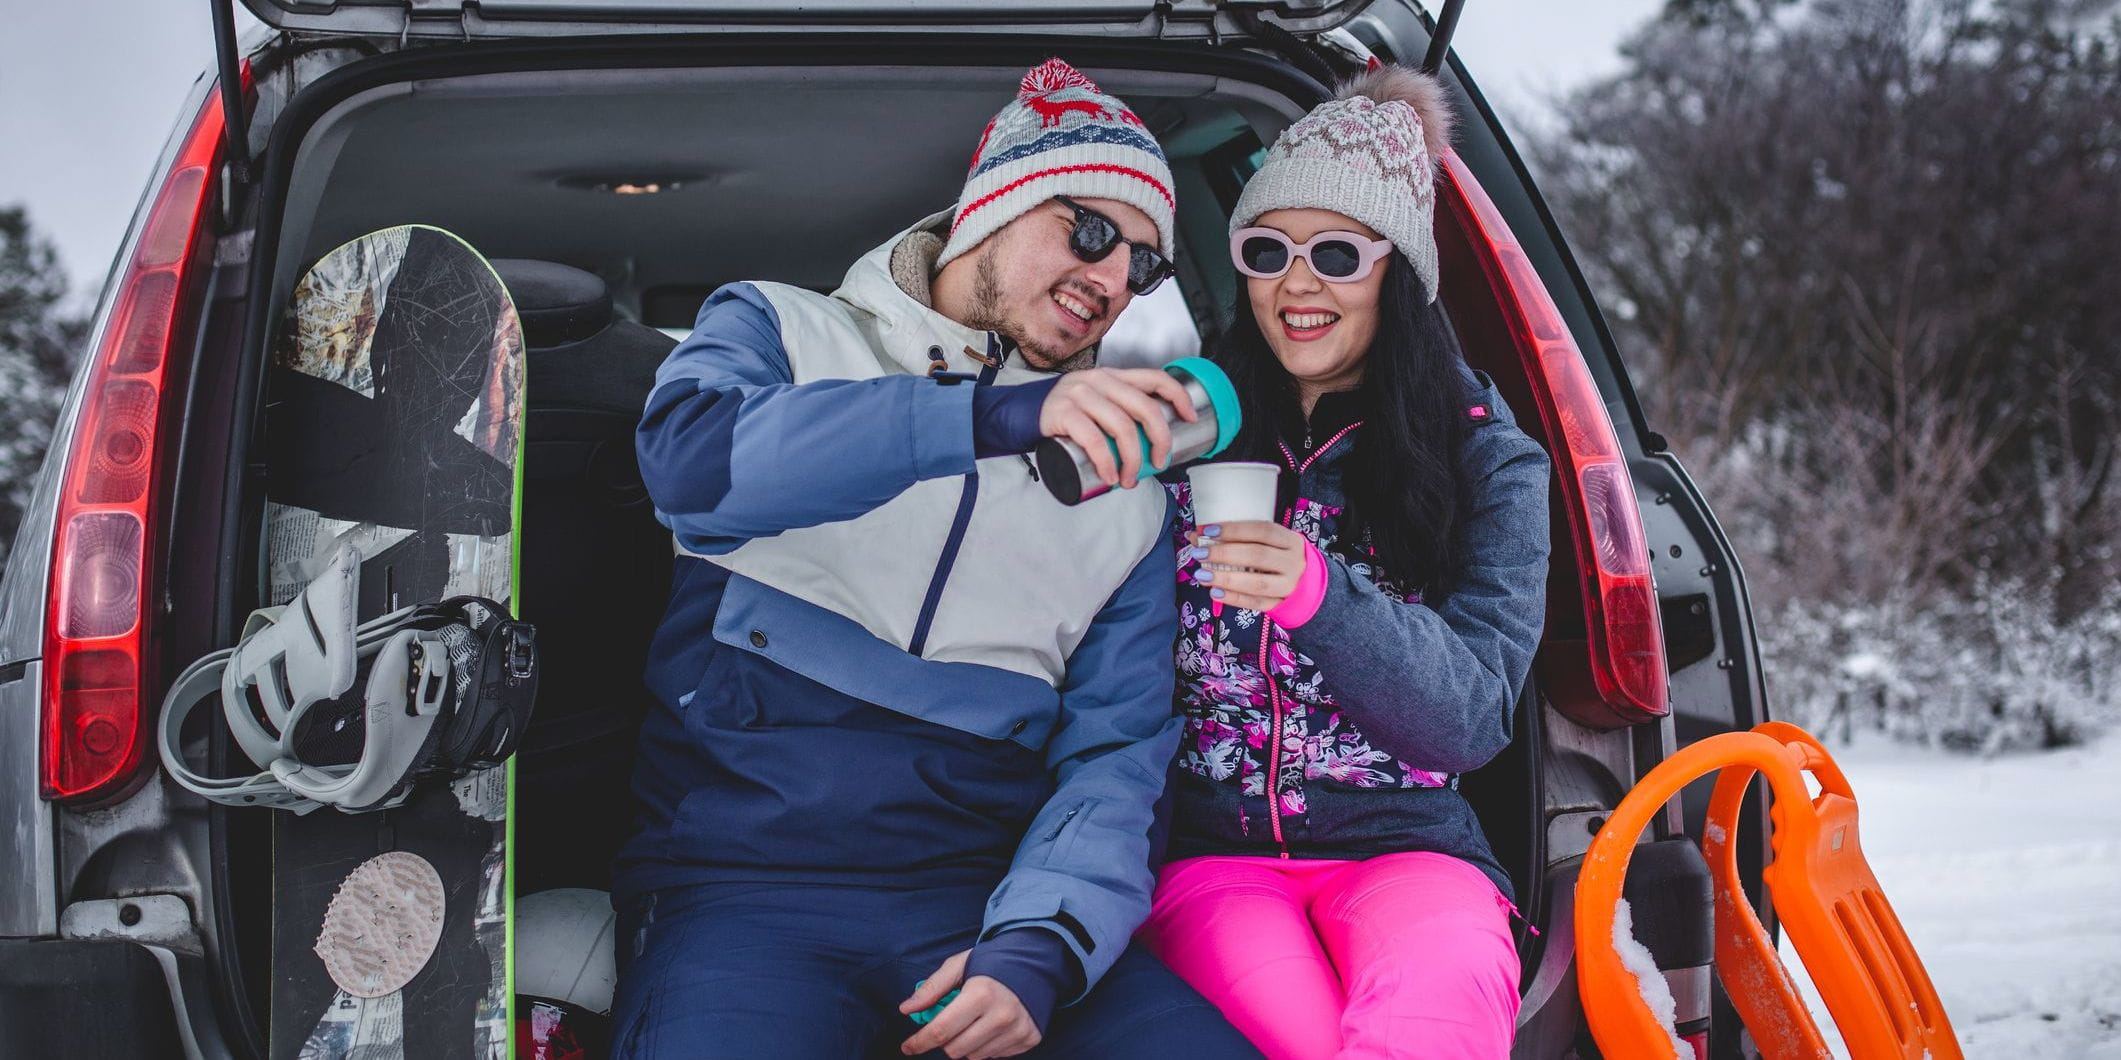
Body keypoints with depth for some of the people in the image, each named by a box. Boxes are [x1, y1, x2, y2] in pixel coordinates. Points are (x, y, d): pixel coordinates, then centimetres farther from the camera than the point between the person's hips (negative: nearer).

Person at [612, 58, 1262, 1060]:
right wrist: (993, 415, -23)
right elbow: (689, 454, -13)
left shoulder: (1126, 495, 16)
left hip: (984, 893, 3)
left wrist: (1040, 947, -12)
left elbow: (1116, 758, 8)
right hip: (745, 881, -2)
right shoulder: (782, 331, 10)